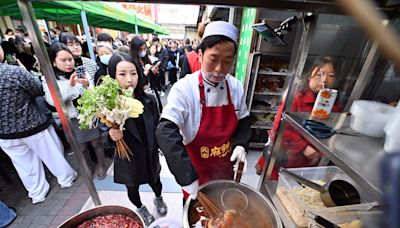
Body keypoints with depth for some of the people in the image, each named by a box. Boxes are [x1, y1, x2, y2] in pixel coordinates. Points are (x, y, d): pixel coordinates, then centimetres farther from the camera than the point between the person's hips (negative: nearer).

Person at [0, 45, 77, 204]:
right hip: (32, 125, -4)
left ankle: (37, 193, 34)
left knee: (25, 164, 18)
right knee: (51, 153, 17)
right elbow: (40, 90, -8)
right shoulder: (15, 72, -22)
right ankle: (66, 178, 35)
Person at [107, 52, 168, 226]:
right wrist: (112, 137, -33)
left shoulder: (149, 100, -15)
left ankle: (158, 199, 61)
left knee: (155, 181, 26)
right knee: (132, 188, 25)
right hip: (128, 161, -1)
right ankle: (140, 209, 59)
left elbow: (157, 128, -4)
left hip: (150, 156, 2)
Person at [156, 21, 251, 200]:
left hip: (225, 167, 5)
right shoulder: (184, 88, -25)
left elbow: (243, 121, 2)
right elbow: (165, 132, -32)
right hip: (195, 169, -4)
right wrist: (187, 176, -37)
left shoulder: (236, 87, -10)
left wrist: (240, 144, -15)